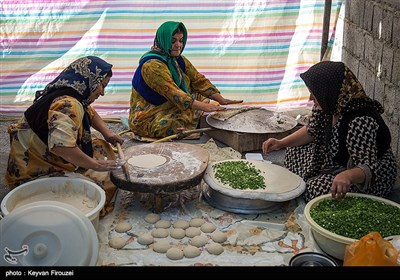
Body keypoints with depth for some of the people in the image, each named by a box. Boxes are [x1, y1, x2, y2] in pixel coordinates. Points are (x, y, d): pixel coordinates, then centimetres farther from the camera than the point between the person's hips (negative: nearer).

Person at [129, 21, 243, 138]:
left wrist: (222, 100, -9)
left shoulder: (179, 60, 7)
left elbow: (199, 80, 4)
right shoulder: (152, 65, -22)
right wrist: (205, 107, -37)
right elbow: (172, 92, -31)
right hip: (148, 119, -9)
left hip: (171, 108, 9)